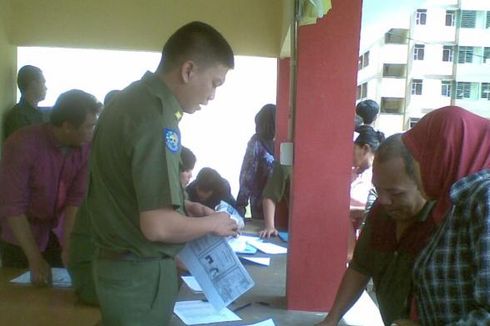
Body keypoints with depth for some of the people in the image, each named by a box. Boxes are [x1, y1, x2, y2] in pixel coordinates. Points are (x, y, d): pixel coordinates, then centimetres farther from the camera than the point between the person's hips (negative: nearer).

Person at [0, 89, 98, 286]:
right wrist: (35, 260, -30)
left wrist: (68, 246, -24)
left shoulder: (85, 148, -11)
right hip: (21, 237, -4)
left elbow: (76, 198, -13)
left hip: (59, 232, 4)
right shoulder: (22, 144, -25)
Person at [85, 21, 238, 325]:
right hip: (141, 273, -9)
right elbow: (157, 225, -27)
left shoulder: (131, 99, 5)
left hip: (119, 262, 9)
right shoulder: (156, 120, -25)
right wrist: (212, 223, -10)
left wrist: (186, 208, 13)